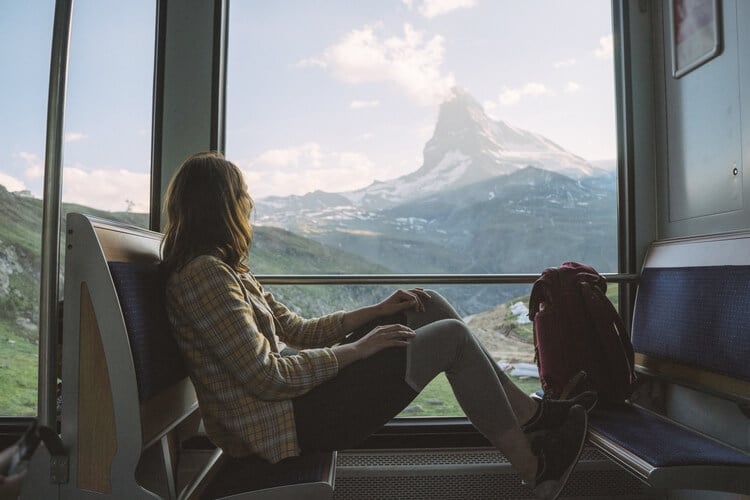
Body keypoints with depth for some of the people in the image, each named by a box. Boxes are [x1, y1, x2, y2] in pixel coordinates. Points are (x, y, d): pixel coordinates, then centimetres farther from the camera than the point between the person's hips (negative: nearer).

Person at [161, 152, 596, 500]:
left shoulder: (225, 268, 13)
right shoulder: (203, 274, -19)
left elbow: (296, 331, 12)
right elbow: (267, 378, -24)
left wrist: (376, 311, 4)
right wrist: (356, 349, -16)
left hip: (297, 390, 10)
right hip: (285, 421, -10)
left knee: (428, 306, 5)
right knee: (451, 338, -10)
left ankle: (531, 413, 13)